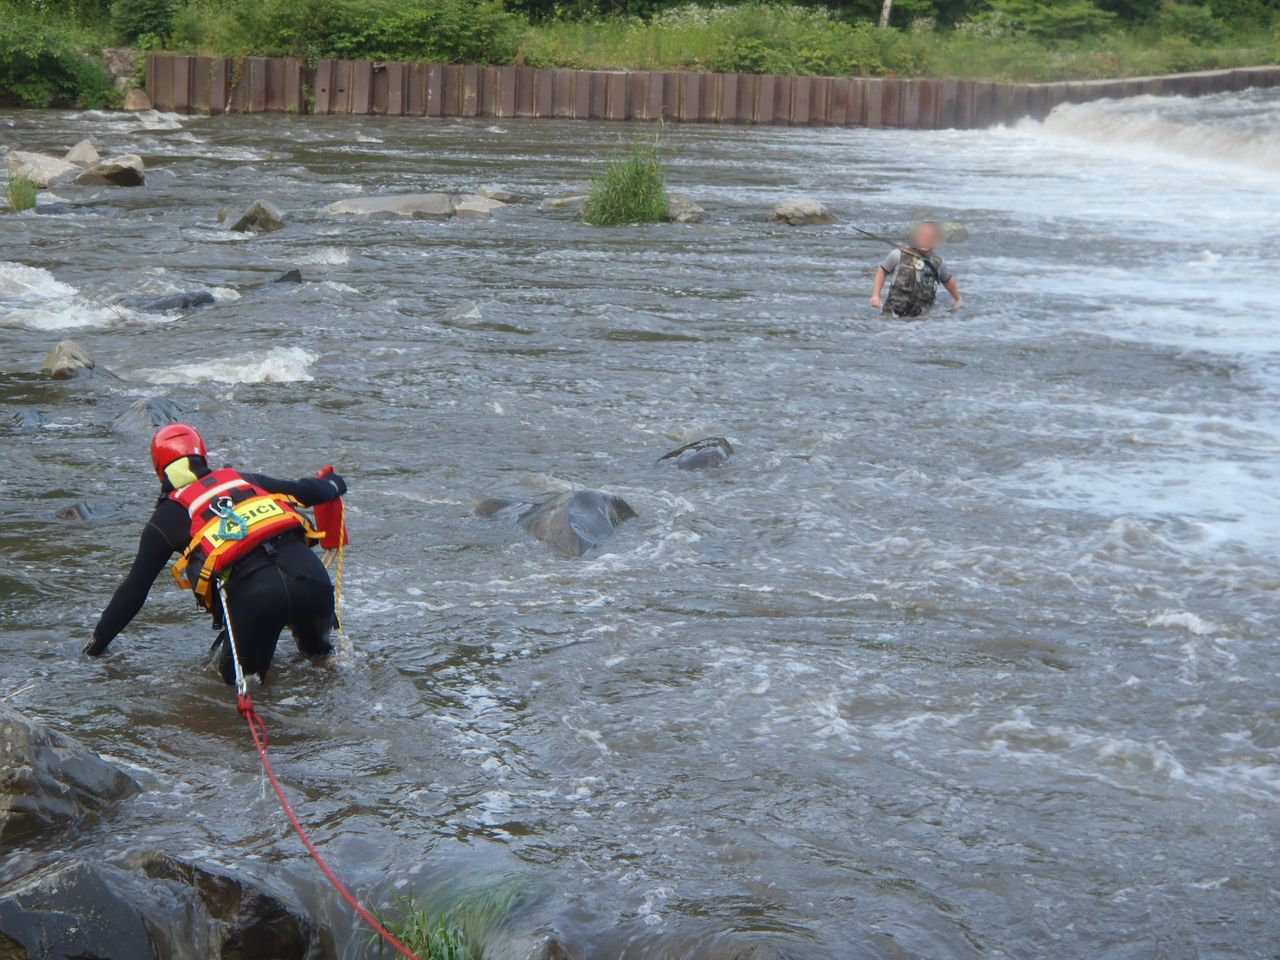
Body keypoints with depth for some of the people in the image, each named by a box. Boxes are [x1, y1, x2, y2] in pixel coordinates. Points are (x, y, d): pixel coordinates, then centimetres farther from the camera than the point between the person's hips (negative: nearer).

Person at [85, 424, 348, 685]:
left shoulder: (166, 518, 17)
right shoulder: (242, 479, 25)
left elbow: (134, 589, 20)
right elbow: (304, 491, 34)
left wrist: (97, 644, 31)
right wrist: (333, 484, 58)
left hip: (251, 594, -4)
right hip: (310, 574, 4)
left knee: (238, 676, 16)